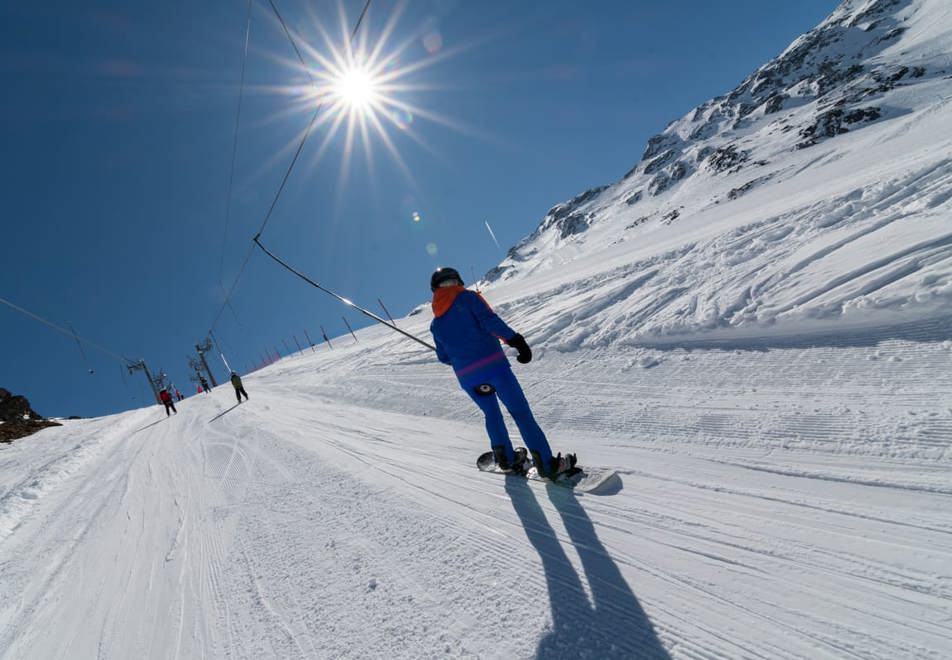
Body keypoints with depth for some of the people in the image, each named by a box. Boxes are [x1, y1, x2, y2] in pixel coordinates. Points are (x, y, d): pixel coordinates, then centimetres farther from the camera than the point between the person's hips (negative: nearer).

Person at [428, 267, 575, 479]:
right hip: (493, 365, -4)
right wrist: (516, 340, -15)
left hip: (466, 378, 4)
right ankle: (547, 464, 3)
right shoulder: (467, 297, 3)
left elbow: (444, 357, 20)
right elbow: (490, 321, -12)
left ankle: (507, 458, 32)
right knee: (521, 413, 2)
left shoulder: (435, 324, 15)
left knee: (491, 413, 26)